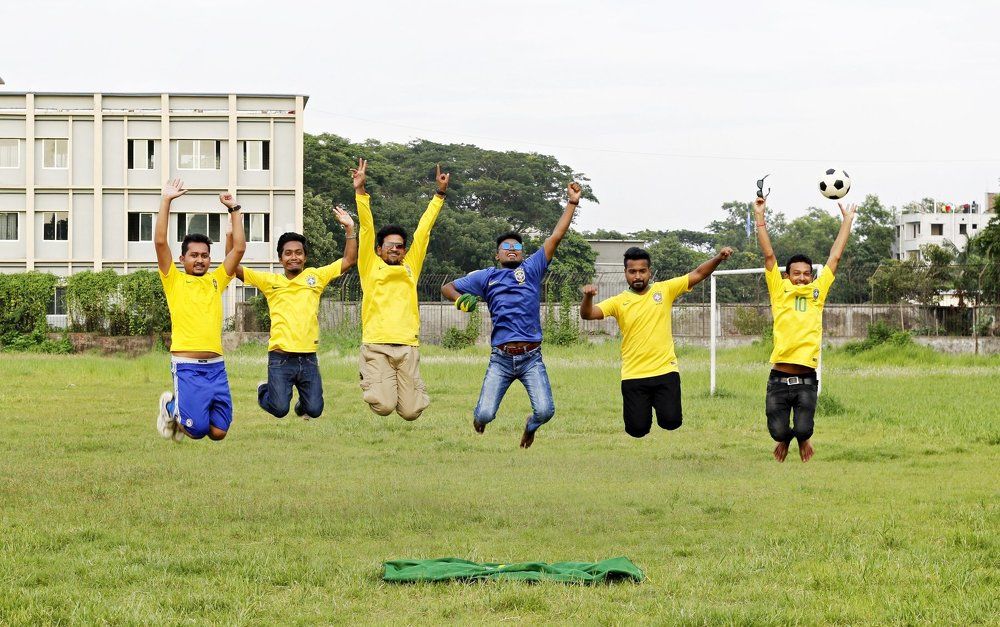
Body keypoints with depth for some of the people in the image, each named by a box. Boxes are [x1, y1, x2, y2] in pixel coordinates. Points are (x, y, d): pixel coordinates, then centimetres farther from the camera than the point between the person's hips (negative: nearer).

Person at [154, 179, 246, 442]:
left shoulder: (216, 281, 16)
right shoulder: (174, 281, 6)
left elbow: (239, 248, 11)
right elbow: (160, 242, -4)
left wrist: (234, 209, 10)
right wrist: (166, 201, -6)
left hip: (216, 365, 4)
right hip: (187, 366, -4)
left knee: (218, 432, 0)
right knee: (197, 428, -14)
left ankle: (183, 410, 31)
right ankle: (171, 407, 19)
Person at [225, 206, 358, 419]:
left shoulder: (316, 277, 8)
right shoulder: (270, 281, 4)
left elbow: (349, 261, 7)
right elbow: (233, 268, 0)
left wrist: (350, 229, -2)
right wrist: (231, 236, -8)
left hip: (308, 358, 2)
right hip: (281, 358, -2)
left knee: (314, 410, -3)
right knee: (279, 409, -12)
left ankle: (303, 403, 35)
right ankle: (265, 391, 24)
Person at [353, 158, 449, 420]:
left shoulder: (410, 268, 18)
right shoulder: (370, 267, 12)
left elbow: (423, 231, 19)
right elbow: (366, 229, 6)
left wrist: (440, 194, 20)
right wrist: (360, 191, 0)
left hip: (408, 347, 2)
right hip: (376, 346, -2)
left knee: (410, 412, -8)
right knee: (383, 406, -17)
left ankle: (412, 388, 29)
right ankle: (371, 380, 18)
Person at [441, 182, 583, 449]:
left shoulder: (531, 269, 11)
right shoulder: (486, 277, 12)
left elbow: (556, 237, 7)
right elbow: (447, 288, 16)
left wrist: (572, 203, 3)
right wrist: (460, 299, -6)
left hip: (532, 358, 0)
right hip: (501, 358, 0)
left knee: (545, 411, -13)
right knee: (485, 414, -7)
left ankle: (530, 426, 26)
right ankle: (479, 415, 33)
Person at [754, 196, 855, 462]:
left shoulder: (817, 292, 11)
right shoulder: (779, 292, 7)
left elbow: (835, 257, 15)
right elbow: (769, 255, 5)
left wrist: (847, 220, 18)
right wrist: (760, 217, 2)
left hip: (806, 379, 1)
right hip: (779, 379, -1)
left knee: (803, 430, -13)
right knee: (778, 431, -6)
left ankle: (801, 437, 25)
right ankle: (786, 437, 32)